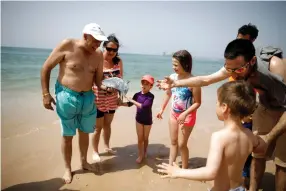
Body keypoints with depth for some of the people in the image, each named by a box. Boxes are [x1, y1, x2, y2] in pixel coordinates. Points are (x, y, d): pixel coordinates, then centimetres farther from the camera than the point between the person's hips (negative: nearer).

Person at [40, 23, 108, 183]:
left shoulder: (98, 54, -4)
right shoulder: (67, 45, -14)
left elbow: (98, 79, 4)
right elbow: (46, 68, -8)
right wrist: (46, 94, -10)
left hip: (88, 98, 4)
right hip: (67, 97, -3)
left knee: (85, 132, 17)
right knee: (68, 135, 9)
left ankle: (84, 162, 39)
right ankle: (68, 169, 30)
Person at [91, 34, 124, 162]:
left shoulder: (118, 61, -4)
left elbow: (120, 78, 4)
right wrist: (103, 86, -35)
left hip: (112, 99, 5)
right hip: (98, 99, -4)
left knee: (107, 124, 21)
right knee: (98, 127, 8)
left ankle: (107, 147, 41)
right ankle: (95, 151, 29)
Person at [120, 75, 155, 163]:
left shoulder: (150, 96, -21)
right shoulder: (137, 94, -7)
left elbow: (143, 106, -32)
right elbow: (129, 104, 4)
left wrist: (132, 100, -30)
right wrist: (121, 103, -10)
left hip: (148, 120, -2)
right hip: (139, 119, 3)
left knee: (145, 138, 16)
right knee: (140, 138, 8)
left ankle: (145, 152, 40)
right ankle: (140, 155, 22)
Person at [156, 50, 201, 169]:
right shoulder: (172, 77, -7)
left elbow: (197, 102, -18)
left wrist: (185, 114, -27)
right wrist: (162, 109, 12)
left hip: (187, 115, -5)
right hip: (173, 113, 5)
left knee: (182, 144, 5)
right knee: (173, 142, 17)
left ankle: (184, 169, 26)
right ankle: (170, 165, 31)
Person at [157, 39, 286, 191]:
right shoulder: (233, 67, -21)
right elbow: (205, 80, -12)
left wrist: (269, 137, -28)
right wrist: (175, 83, -15)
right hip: (266, 108, 4)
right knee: (258, 154, 8)